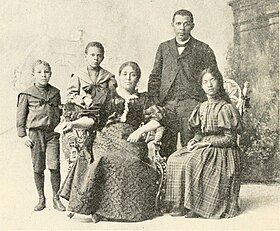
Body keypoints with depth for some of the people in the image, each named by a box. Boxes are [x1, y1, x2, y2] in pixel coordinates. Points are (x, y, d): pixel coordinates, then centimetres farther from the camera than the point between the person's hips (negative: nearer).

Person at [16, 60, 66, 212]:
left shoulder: (55, 93, 8)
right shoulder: (26, 95, 0)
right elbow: (20, 116, 3)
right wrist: (22, 135, -2)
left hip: (53, 133, 1)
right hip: (35, 133, -1)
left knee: (54, 166, -6)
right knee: (38, 169, 5)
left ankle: (56, 198, 8)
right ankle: (41, 199, 20)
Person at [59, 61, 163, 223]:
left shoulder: (142, 99, 20)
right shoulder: (108, 96, 18)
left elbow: (156, 120, 10)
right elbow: (92, 118, 8)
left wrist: (140, 131, -7)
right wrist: (74, 123, -9)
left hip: (131, 140, 0)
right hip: (107, 140, 0)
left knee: (130, 164, -29)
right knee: (104, 162, -30)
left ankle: (128, 210, -15)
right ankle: (98, 209, -20)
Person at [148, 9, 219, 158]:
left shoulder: (203, 50, 10)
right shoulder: (163, 48, 19)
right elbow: (155, 77, 18)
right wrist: (154, 101, 5)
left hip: (191, 102, -2)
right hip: (166, 104, 3)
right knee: (164, 150, -3)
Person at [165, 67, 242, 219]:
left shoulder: (226, 108, -9)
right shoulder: (202, 107, 12)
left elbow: (230, 139, -12)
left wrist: (206, 142, -16)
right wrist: (194, 141, -5)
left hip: (221, 150, -7)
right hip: (203, 146, 7)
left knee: (190, 162, -31)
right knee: (173, 160, -15)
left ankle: (196, 206, -18)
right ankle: (180, 203, -12)